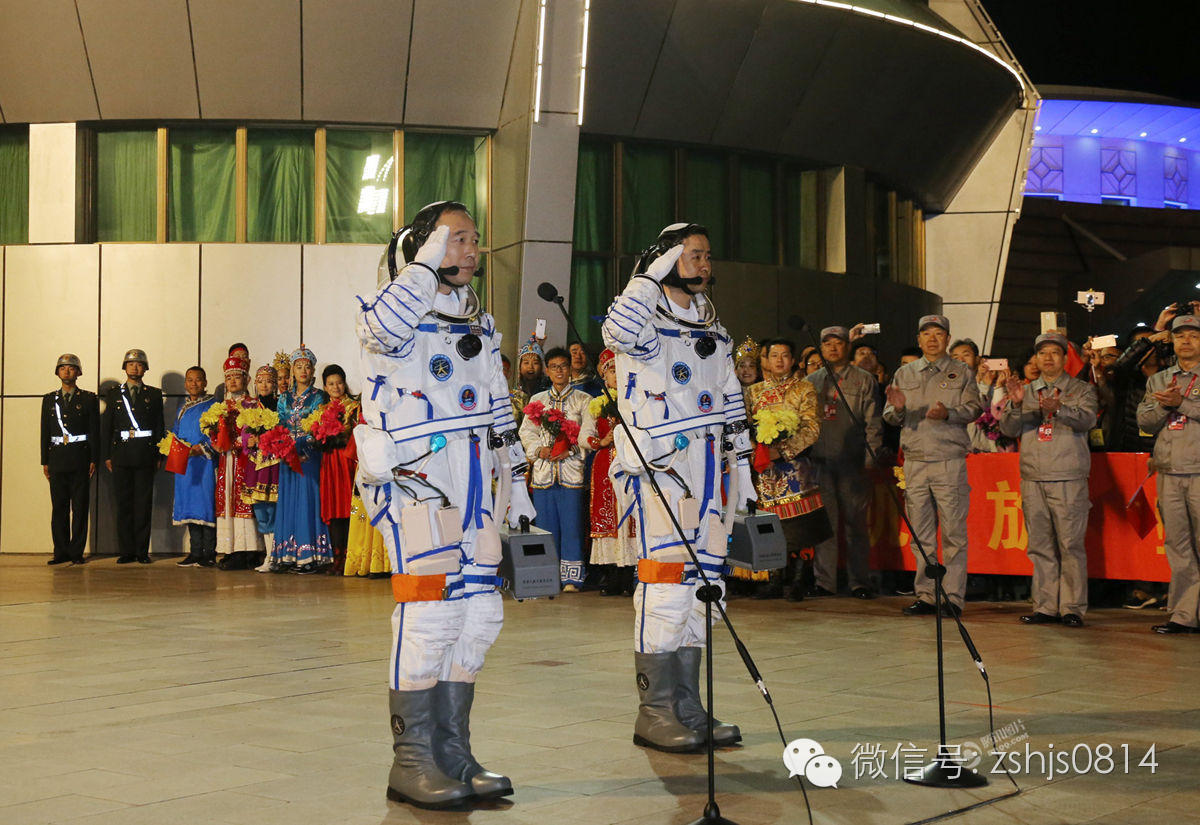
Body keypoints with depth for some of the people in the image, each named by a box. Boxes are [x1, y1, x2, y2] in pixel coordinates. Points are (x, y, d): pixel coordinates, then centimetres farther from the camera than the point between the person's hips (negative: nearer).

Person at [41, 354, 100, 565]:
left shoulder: (89, 399, 6)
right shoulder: (49, 399, 13)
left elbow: (94, 431, 3)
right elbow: (45, 432, 12)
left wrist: (93, 460, -5)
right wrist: (45, 461, 6)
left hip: (80, 459, -2)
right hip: (57, 459, 2)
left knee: (80, 507, -2)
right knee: (59, 507, 2)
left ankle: (77, 552, 3)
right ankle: (61, 552, 7)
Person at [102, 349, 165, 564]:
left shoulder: (154, 394, 10)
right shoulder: (114, 394, 12)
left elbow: (159, 426, 8)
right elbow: (106, 426, 10)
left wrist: (158, 455, 1)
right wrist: (106, 455, 2)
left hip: (145, 456, -1)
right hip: (121, 455, 1)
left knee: (144, 503, -1)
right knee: (123, 503, 2)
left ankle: (142, 550, 4)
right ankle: (126, 551, 6)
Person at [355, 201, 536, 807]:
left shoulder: (480, 322, 20)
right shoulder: (401, 309, -2)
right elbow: (384, 327, -29)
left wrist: (515, 480, 20)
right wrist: (430, 259, -18)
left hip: (471, 481, 7)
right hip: (412, 474, -7)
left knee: (478, 614, 5)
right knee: (429, 608, -15)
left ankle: (452, 752, 14)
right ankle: (411, 760, -7)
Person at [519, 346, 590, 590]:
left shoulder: (583, 400, 7)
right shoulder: (537, 400, 18)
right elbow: (526, 431, 12)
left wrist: (571, 450, -15)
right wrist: (538, 450, -6)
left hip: (571, 470, -3)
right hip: (543, 470, 3)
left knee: (571, 524, -5)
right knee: (546, 526, 4)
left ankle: (571, 578, 0)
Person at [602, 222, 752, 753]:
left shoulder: (712, 328, 21)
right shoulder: (647, 320, -1)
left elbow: (732, 401, 24)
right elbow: (619, 332, -27)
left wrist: (741, 461, 19)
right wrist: (651, 276, -16)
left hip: (708, 469, 7)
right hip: (659, 466, -7)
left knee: (704, 579, 6)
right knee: (665, 578, -12)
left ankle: (687, 706, 13)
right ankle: (655, 711, -7)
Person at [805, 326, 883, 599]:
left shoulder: (864, 380, 7)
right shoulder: (811, 382, 15)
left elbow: (873, 422, 2)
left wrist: (871, 456, -8)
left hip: (853, 461, -2)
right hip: (820, 460, 3)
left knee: (856, 523, 1)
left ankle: (859, 582, 6)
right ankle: (824, 581, 8)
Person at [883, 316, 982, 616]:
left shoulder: (962, 374, 9)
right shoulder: (904, 374, 15)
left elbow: (974, 409, -2)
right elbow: (891, 418, 11)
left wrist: (948, 414, -19)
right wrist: (898, 408, -12)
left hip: (950, 460, -3)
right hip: (914, 461, 3)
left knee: (953, 532, -4)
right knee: (921, 534, 5)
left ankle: (953, 596, 1)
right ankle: (925, 595, 11)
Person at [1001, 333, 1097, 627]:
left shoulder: (1081, 389, 8)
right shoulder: (1026, 391, 18)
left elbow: (1087, 419, -11)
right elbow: (1009, 429, 7)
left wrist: (1058, 409, -30)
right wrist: (1016, 404, -13)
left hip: (1069, 479, -3)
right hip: (1032, 479, 3)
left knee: (1070, 544, -6)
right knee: (1040, 546, 4)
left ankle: (1072, 608, -2)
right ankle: (1045, 607, 8)